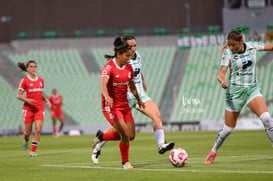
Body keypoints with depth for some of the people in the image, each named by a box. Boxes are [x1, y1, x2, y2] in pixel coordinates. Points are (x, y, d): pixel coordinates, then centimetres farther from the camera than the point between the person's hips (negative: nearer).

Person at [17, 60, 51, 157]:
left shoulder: (41, 80, 10)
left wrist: (47, 100, 5)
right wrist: (27, 100, -21)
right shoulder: (24, 81, -5)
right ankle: (26, 140, 40)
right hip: (28, 109, -3)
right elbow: (19, 95, -4)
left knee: (38, 130, -13)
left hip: (39, 109, 3)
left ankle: (33, 151, -6)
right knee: (28, 131, 3)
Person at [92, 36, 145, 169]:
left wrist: (138, 99, 30)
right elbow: (103, 83, -35)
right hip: (111, 106, -7)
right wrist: (107, 97, -53)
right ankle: (125, 162, 8)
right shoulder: (109, 67, -18)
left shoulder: (129, 67, 4)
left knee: (131, 136, 5)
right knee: (125, 135, -14)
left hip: (124, 105, 7)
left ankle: (101, 137, 25)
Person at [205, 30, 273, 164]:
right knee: (228, 128, 4)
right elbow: (221, 74, -18)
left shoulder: (252, 46, -2)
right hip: (235, 91, -2)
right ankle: (213, 151, 27)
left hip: (253, 88, 2)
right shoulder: (228, 53, -11)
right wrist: (222, 81, -40)